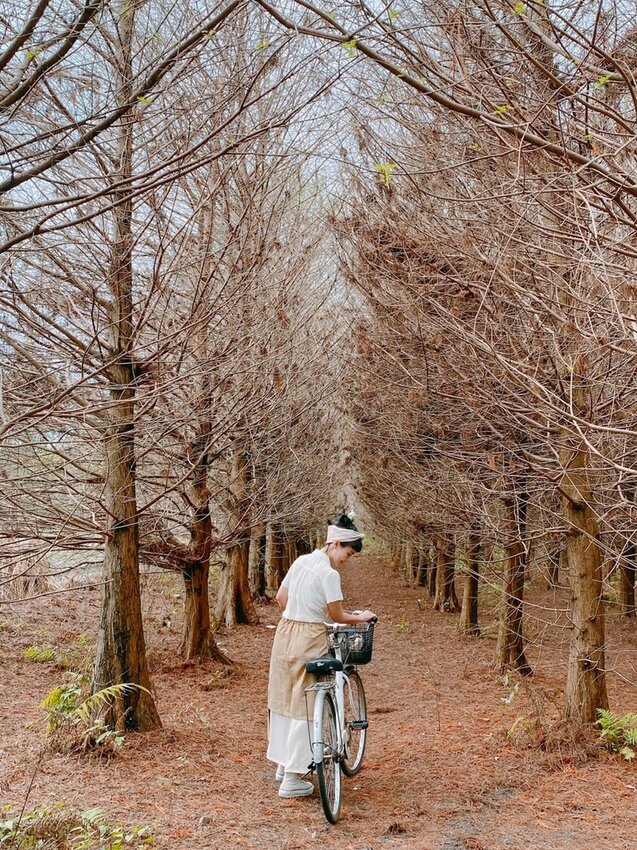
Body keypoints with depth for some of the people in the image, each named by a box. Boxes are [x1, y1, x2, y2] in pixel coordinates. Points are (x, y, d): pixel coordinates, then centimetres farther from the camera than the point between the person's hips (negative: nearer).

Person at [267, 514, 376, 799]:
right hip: (309, 640, -9)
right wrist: (362, 617, 4)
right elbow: (337, 616, -12)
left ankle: (283, 763, 32)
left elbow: (281, 597, 15)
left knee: (283, 699, 18)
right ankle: (292, 779, 6)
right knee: (305, 706, 1)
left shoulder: (301, 561, 7)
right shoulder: (329, 573, -17)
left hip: (285, 633, 9)